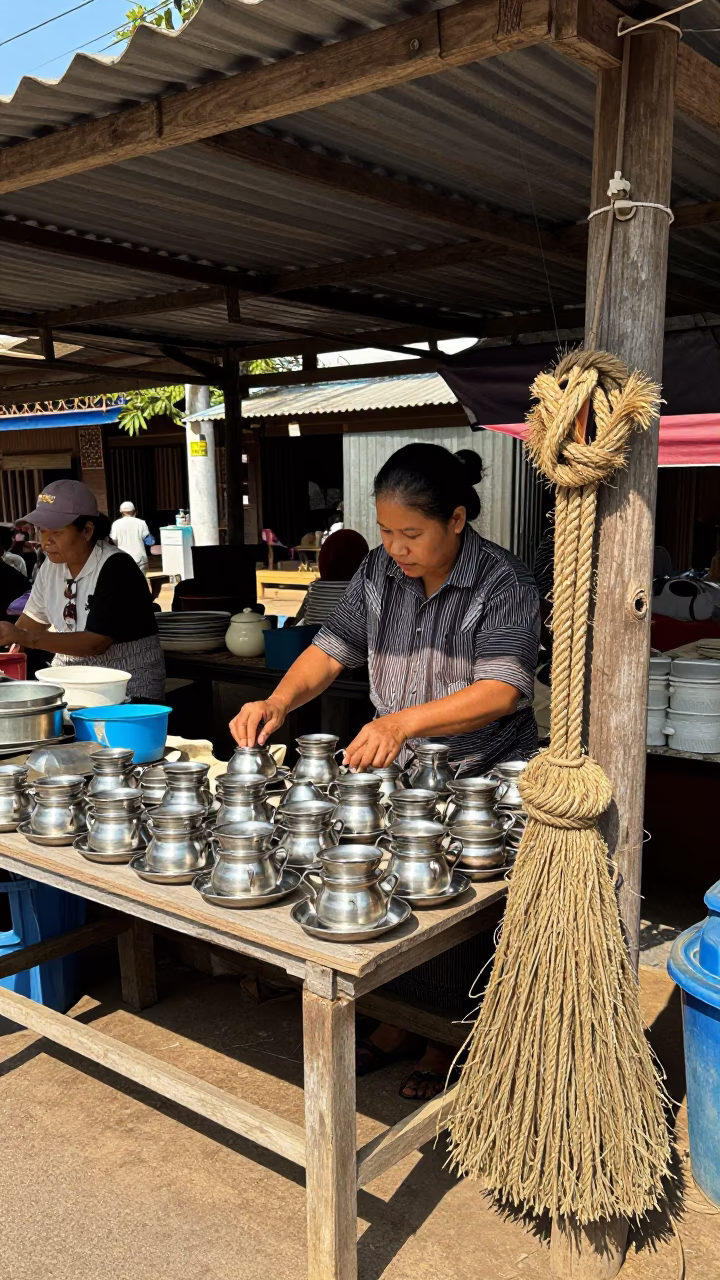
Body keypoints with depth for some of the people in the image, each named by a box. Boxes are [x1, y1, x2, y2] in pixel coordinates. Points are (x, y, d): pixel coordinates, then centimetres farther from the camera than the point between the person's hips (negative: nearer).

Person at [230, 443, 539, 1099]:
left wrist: (405, 721, -42)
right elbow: (332, 648, 1)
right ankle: (395, 1025, 27)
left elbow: (501, 689, -28)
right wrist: (279, 701, -18)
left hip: (481, 780, -5)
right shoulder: (379, 572, 1)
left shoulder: (504, 583, -17)